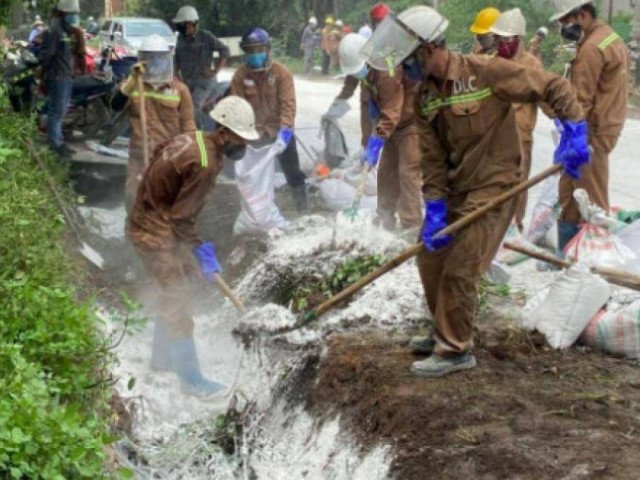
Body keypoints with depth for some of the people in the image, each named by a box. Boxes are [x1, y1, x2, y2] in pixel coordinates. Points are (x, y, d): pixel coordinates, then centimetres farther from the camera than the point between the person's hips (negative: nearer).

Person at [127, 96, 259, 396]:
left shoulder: (195, 140, 2)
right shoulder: (205, 164, -27)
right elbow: (182, 217, -24)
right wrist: (202, 251, -12)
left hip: (158, 221, 10)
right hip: (155, 232, -10)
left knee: (173, 292, 22)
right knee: (177, 302, -4)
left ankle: (163, 358, 38)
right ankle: (191, 380, 4)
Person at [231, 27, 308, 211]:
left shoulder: (281, 72, -11)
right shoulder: (240, 76, -6)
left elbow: (288, 104, -16)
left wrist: (285, 131, -28)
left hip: (281, 133, -1)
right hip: (255, 135, 2)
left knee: (294, 175, 9)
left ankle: (304, 212, 22)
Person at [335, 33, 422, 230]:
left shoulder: (388, 72, -29)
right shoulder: (366, 75, 2)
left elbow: (391, 114, -32)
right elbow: (367, 108, 8)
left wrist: (376, 143, -35)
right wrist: (366, 141, 7)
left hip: (412, 123, -9)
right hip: (394, 126, 10)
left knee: (408, 172, -14)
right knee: (386, 172, 11)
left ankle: (411, 226, -13)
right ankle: (385, 221, 22)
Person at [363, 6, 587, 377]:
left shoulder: (485, 71, -18)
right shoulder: (425, 96, 3)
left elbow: (554, 87, -13)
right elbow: (432, 157, 3)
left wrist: (575, 131, -22)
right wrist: (434, 210, -4)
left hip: (492, 188, -8)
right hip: (454, 190, 8)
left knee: (459, 272, -9)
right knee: (431, 262, 13)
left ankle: (456, 350, 6)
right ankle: (448, 333, 31)